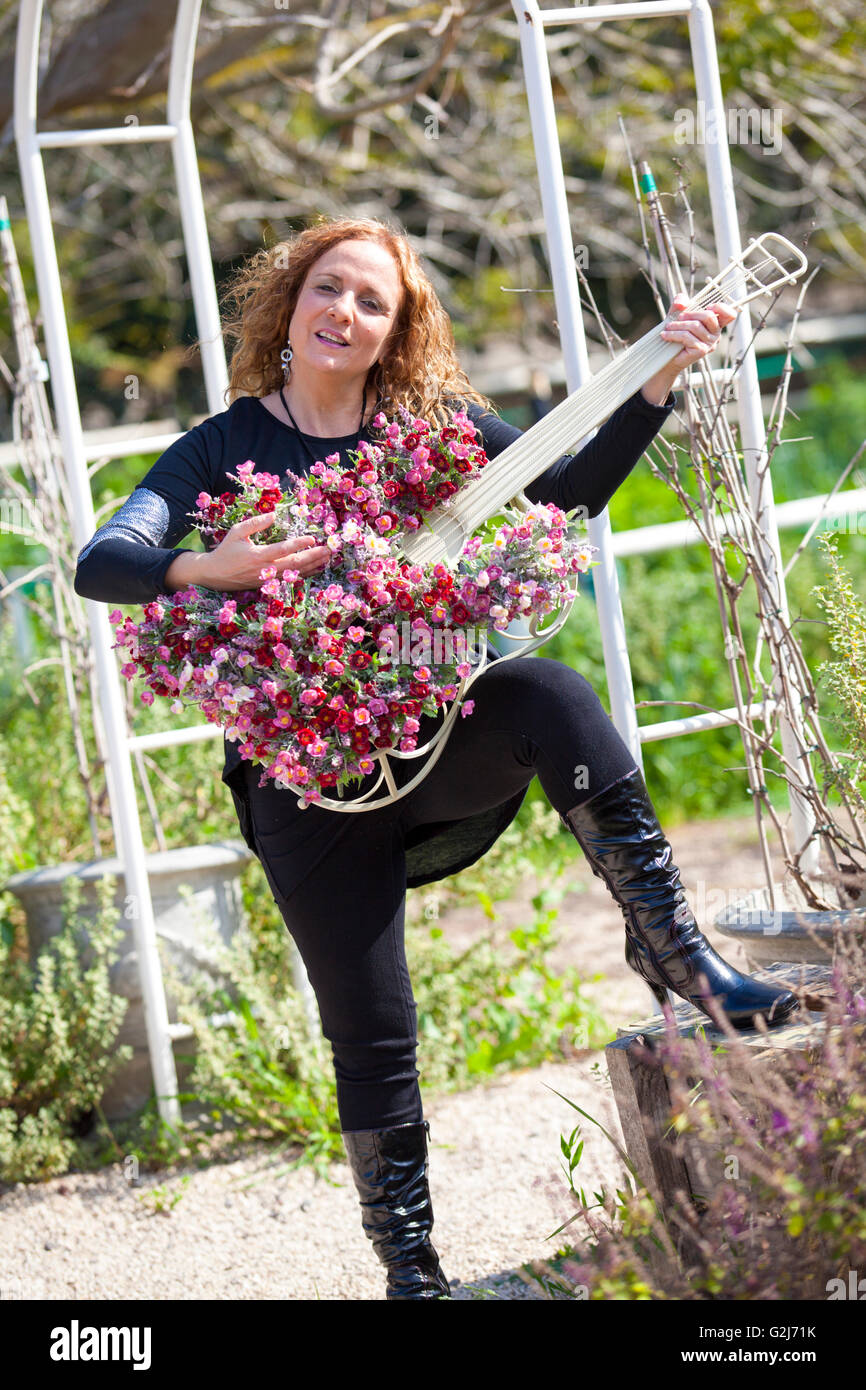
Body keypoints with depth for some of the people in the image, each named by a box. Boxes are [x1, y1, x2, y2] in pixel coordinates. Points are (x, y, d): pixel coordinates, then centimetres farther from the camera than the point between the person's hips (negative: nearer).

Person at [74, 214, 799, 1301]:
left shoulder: (433, 424, 6)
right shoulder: (226, 448, -1)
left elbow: (570, 490, 7)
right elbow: (99, 565, -13)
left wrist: (657, 382, -6)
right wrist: (207, 568, -34)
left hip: (440, 736, 1)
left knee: (550, 694, -33)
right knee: (371, 1038, -3)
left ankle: (671, 948, -25)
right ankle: (410, 1269, 15)